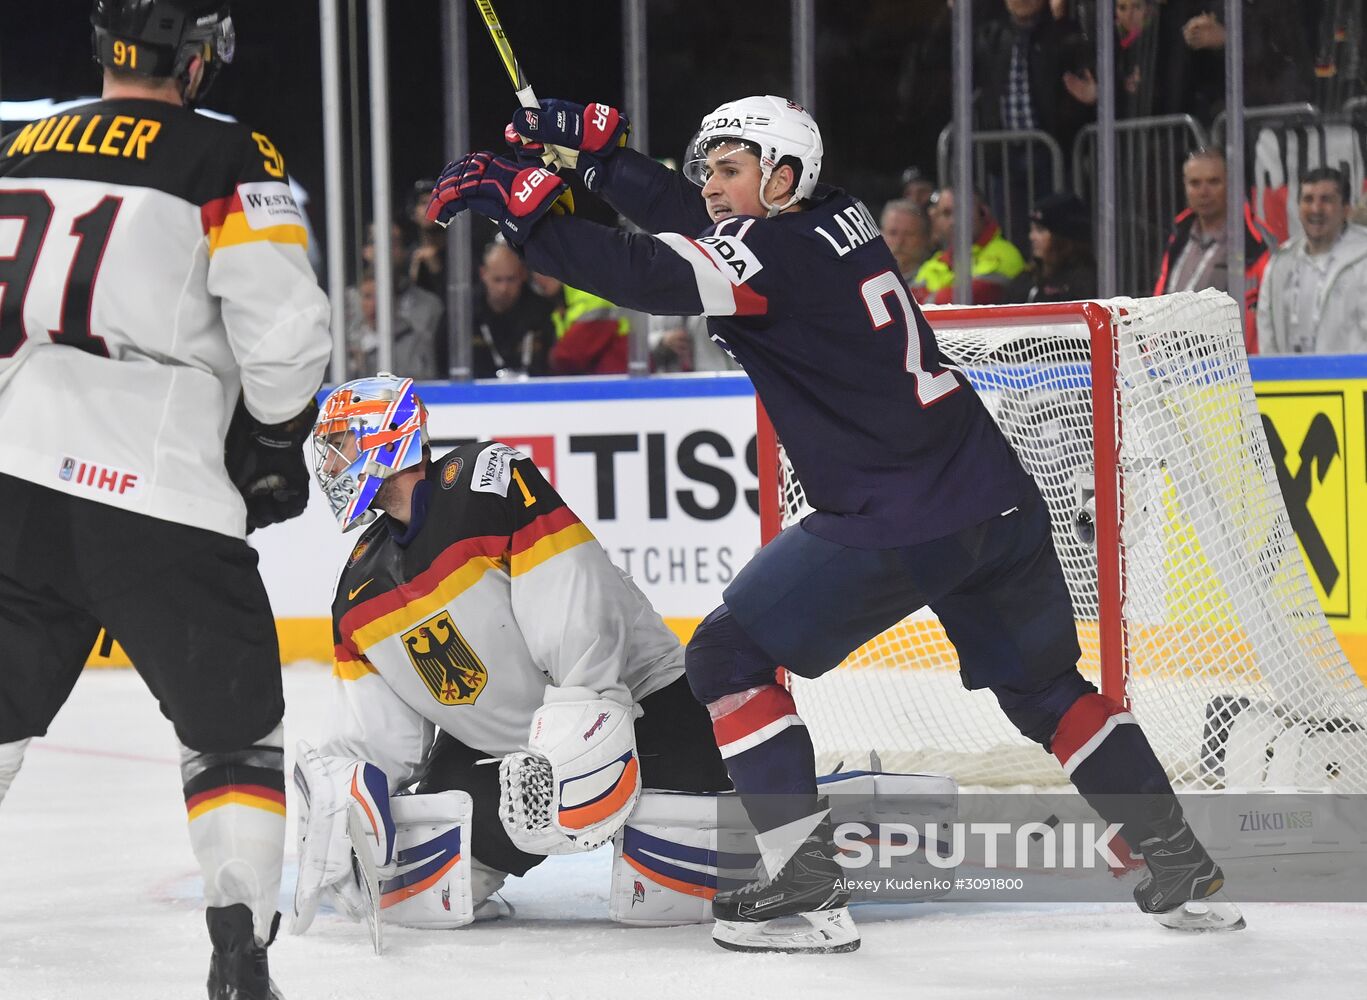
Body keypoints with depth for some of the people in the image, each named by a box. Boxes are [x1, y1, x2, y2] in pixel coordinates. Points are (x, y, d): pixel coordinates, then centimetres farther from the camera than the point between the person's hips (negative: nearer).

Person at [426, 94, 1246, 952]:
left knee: (729, 655, 3)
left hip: (897, 527, -9)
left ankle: (809, 887, -2)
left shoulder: (777, 252, -11)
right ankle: (1184, 868, 22)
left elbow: (652, 274, -24)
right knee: (1045, 688, 24)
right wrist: (600, 149, 16)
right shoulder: (833, 218, 13)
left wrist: (524, 206, -23)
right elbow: (697, 225, 22)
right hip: (998, 502, 9)